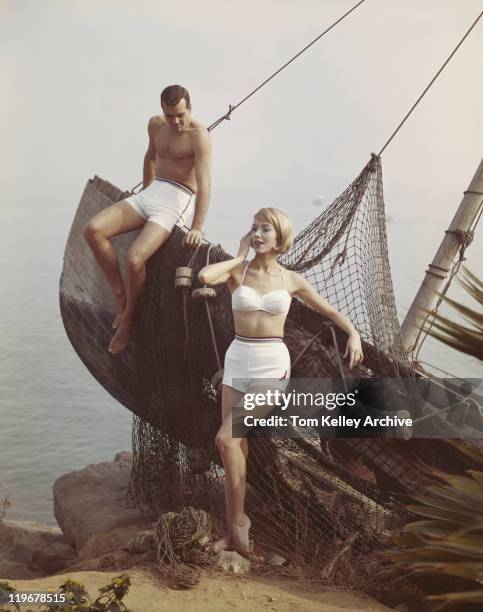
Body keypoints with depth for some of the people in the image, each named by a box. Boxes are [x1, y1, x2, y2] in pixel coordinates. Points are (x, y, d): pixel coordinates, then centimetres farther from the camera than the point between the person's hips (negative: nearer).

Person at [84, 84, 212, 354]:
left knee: (135, 258, -26)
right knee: (94, 230, -13)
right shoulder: (156, 125, 10)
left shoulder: (199, 135, -13)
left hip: (176, 202, -7)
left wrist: (197, 228, -29)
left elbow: (205, 183, -22)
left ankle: (127, 321, -2)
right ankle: (120, 293, -2)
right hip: (151, 194, 7)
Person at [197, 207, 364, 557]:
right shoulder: (237, 272, 1)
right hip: (237, 361, 3)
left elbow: (328, 310, 14)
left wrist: (354, 334, -2)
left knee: (226, 439, -16)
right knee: (237, 448, 7)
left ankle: (238, 519, 4)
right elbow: (205, 276, -21)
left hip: (272, 365, -2)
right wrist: (240, 257, -6)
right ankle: (234, 531, 21)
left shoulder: (291, 280, 2)